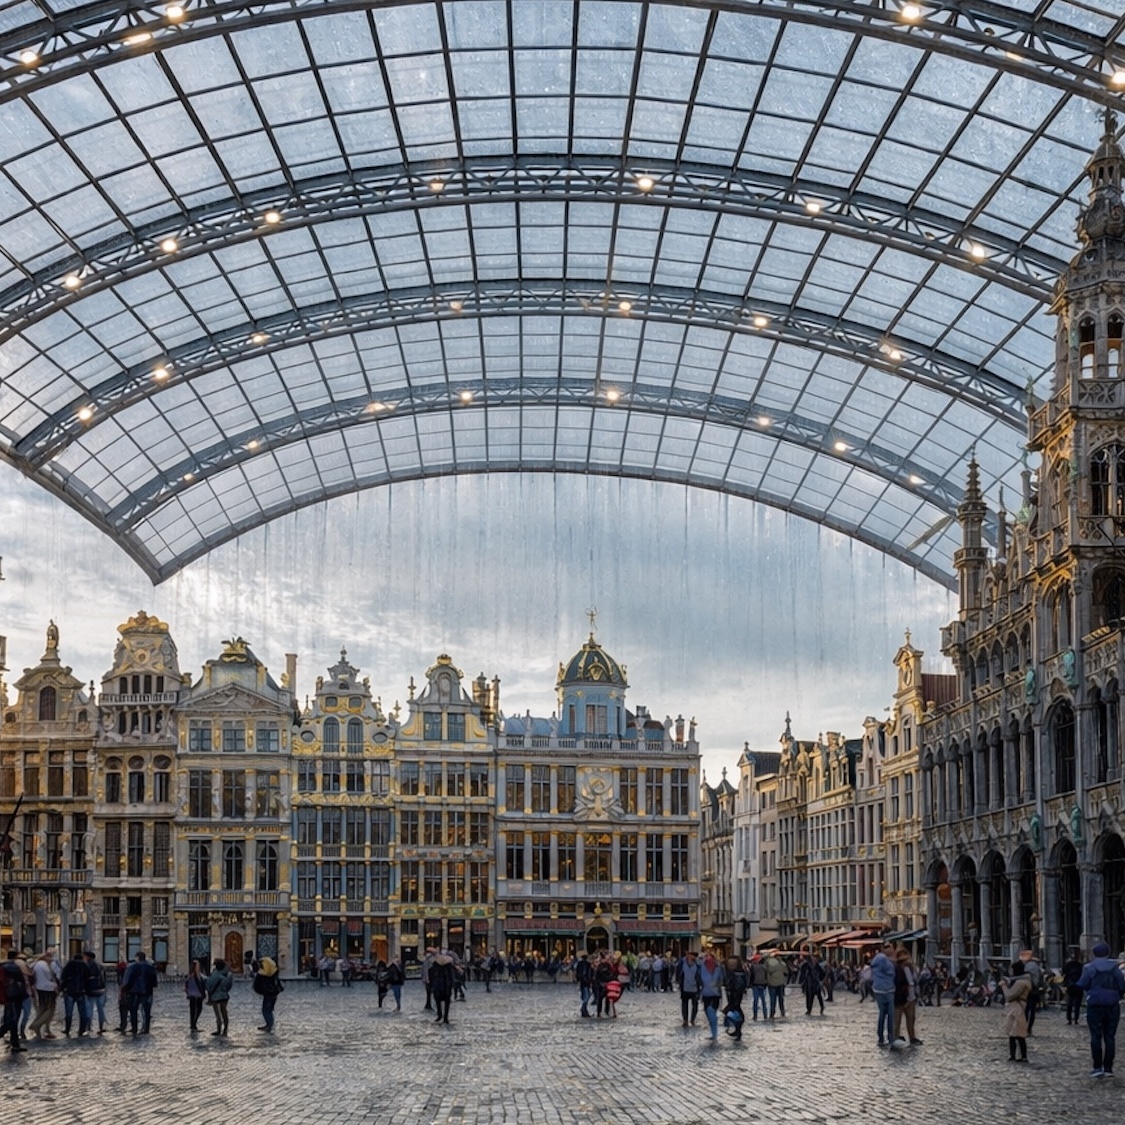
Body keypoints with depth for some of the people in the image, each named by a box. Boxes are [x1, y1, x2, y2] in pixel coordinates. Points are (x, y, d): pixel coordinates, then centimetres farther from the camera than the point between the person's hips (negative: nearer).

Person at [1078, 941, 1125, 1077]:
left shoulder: (1090, 967, -6)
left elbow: (1082, 985, -6)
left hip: (1095, 1006, -2)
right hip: (1112, 1006, 2)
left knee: (1096, 1036, 1)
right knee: (1110, 1036, 6)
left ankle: (1098, 1067, -3)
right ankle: (1108, 1068, 5)